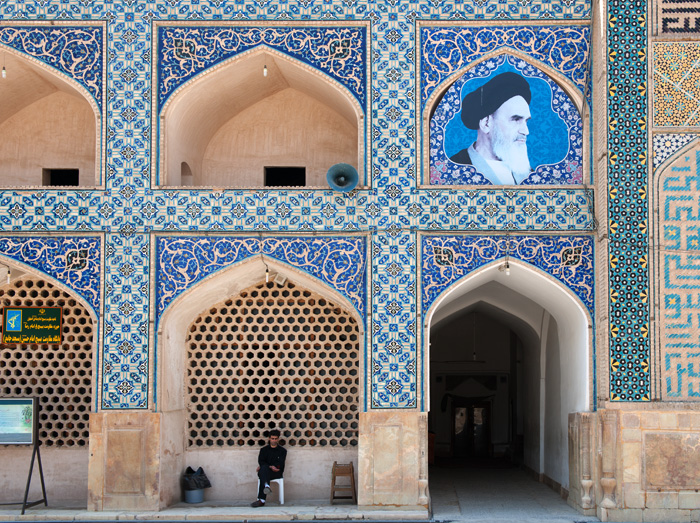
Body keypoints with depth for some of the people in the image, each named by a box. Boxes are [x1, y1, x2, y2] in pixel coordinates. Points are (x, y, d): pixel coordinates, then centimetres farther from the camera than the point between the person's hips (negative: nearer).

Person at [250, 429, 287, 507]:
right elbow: (261, 462, 5)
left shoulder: (282, 450, 14)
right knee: (264, 468, -36)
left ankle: (261, 500, -47)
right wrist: (270, 467, -16)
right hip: (266, 471, 2)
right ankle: (266, 486, -67)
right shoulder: (264, 449, 20)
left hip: (277, 473, -1)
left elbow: (280, 464, 0)